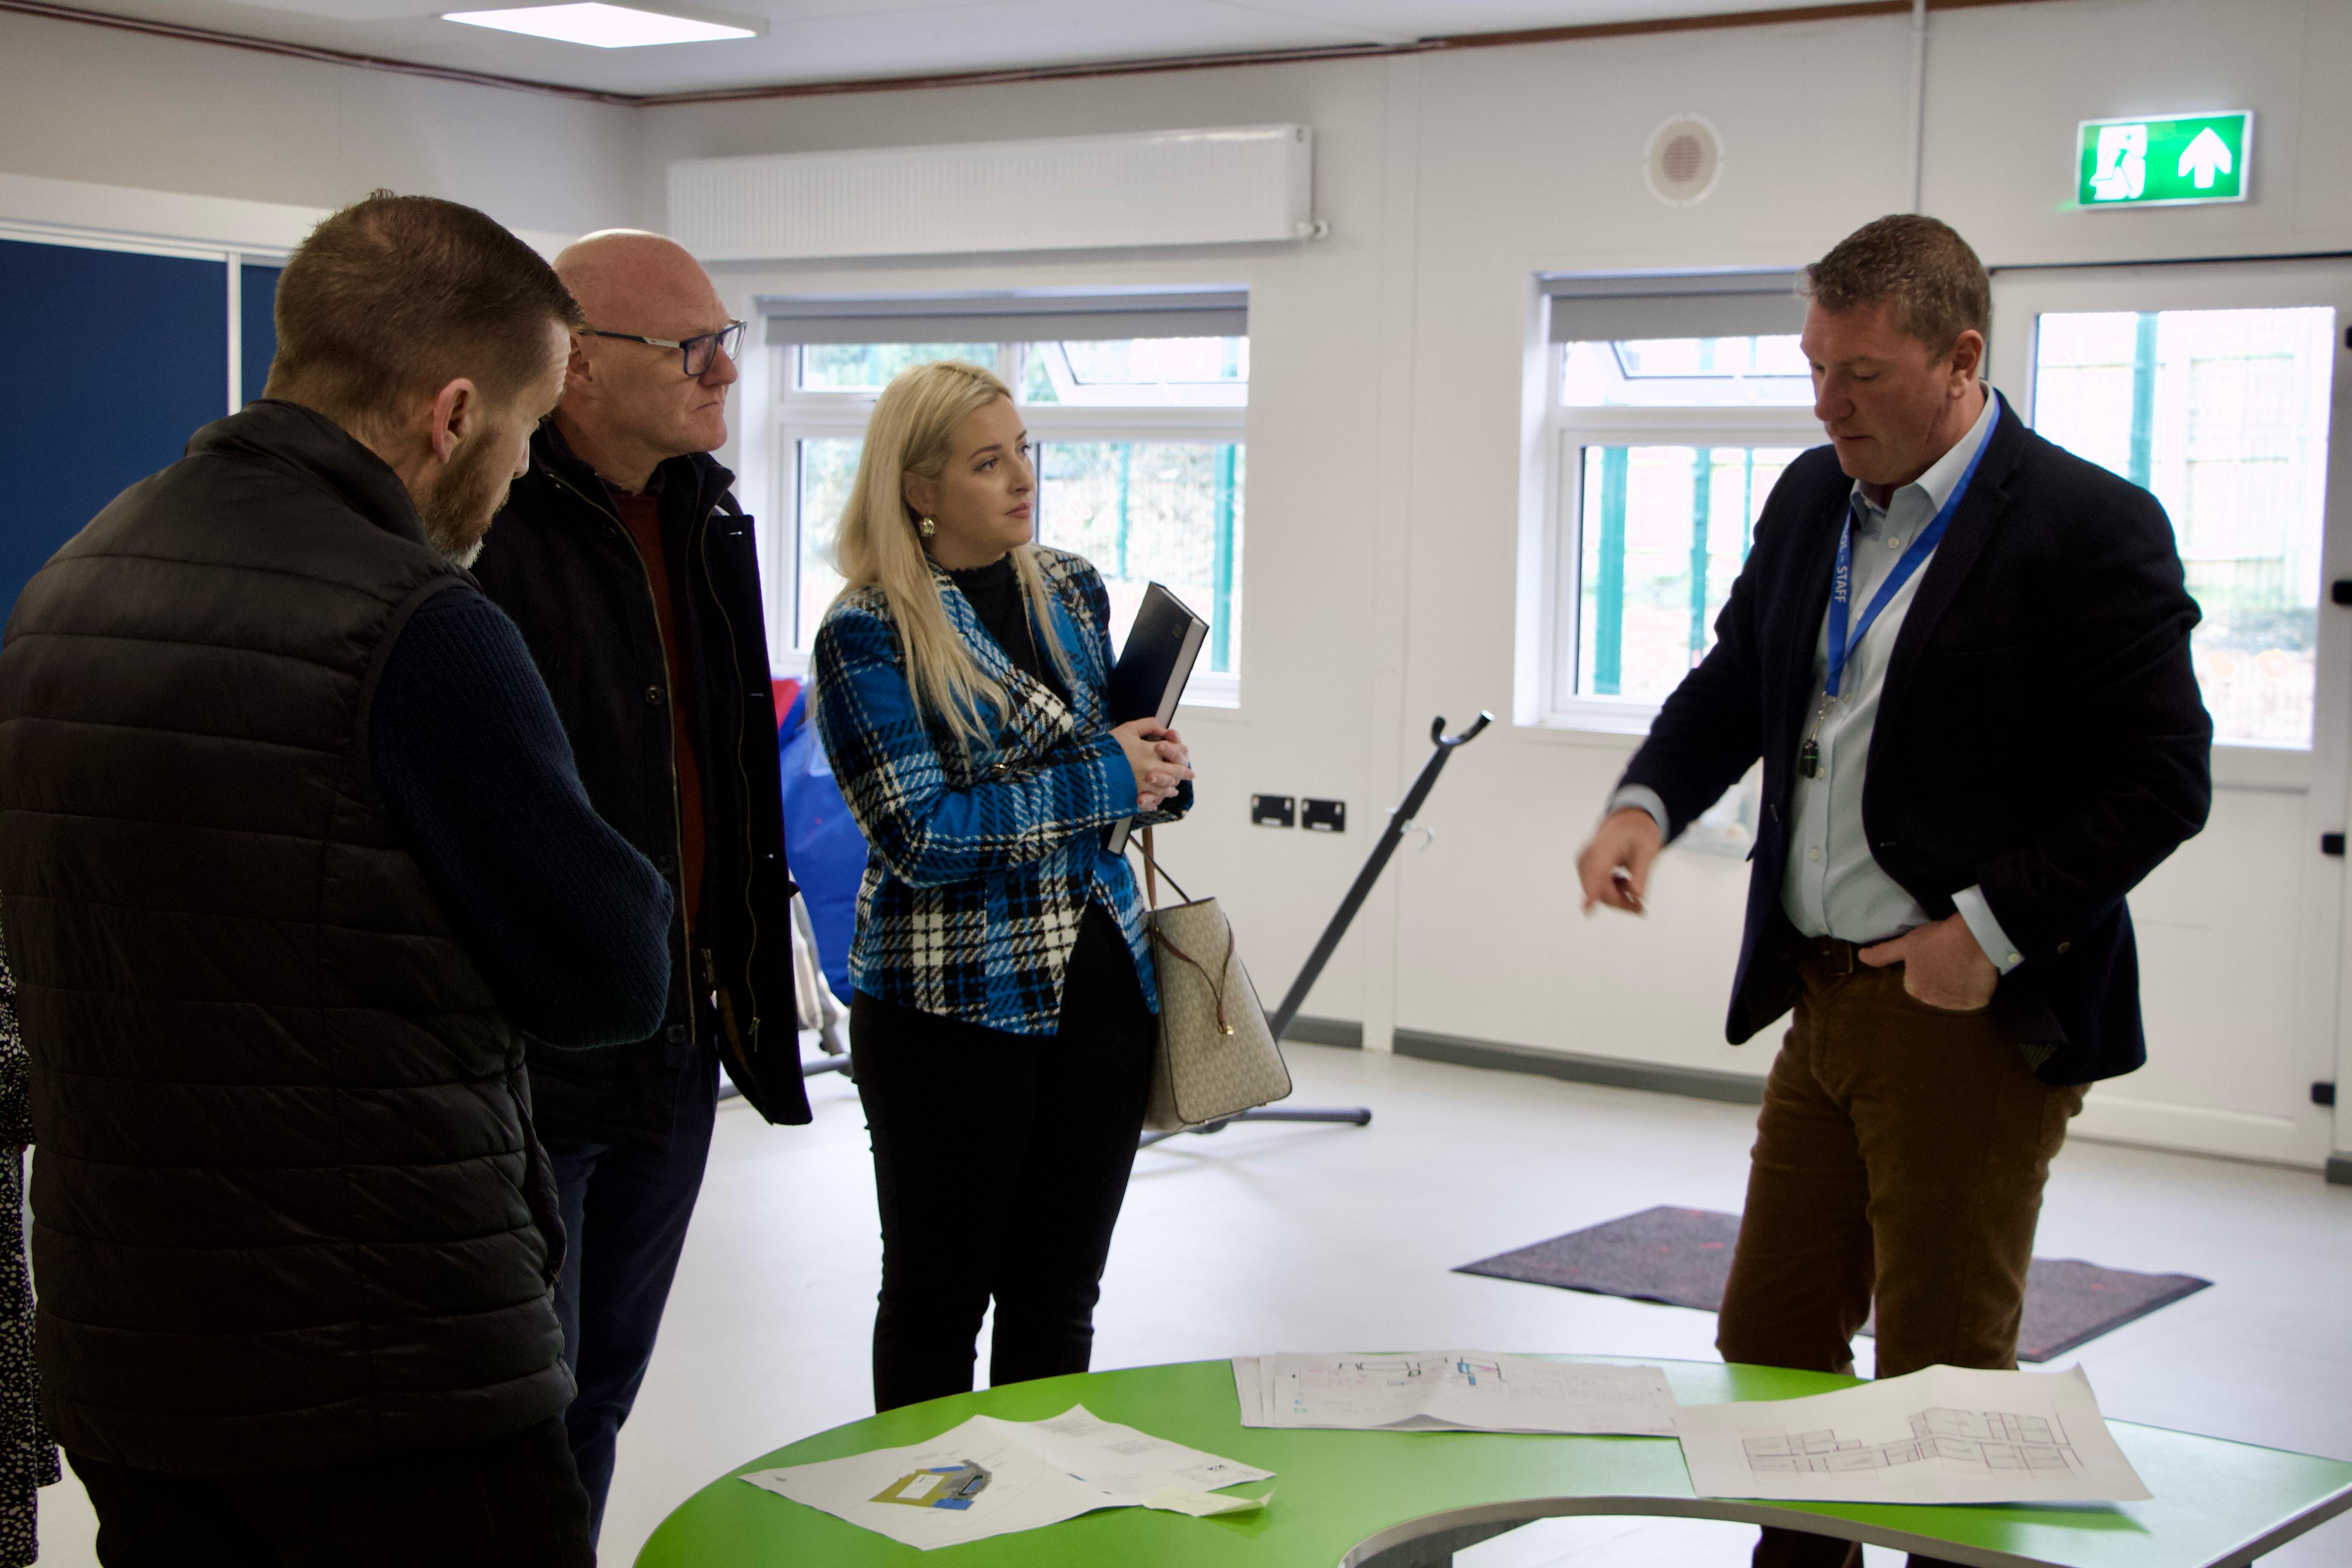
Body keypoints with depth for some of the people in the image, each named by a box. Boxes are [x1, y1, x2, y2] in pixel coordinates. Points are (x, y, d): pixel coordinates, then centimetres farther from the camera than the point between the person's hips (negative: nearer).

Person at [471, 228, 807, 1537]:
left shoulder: (701, 516, 10)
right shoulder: (484, 529, -17)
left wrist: (752, 963, 18)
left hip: (675, 1039, 8)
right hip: (523, 1057, -8)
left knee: (600, 1398, 19)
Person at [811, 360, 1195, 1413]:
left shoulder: (1074, 589, 9)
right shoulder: (867, 634, -10)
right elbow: (921, 833, -18)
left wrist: (1158, 774, -4)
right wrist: (1102, 778, -16)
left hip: (1100, 985, 6)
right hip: (950, 1002, -5)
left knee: (1059, 1296, 13)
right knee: (939, 1295, 7)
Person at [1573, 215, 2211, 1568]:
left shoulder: (2088, 528, -12)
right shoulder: (1812, 501, 9)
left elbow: (2165, 780, -13)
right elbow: (1734, 682, 18)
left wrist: (1995, 930, -19)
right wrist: (1647, 806, -1)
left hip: (1974, 1014, -7)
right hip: (1825, 998, 7)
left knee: (1945, 1373, 3)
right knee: (1770, 1345, 15)